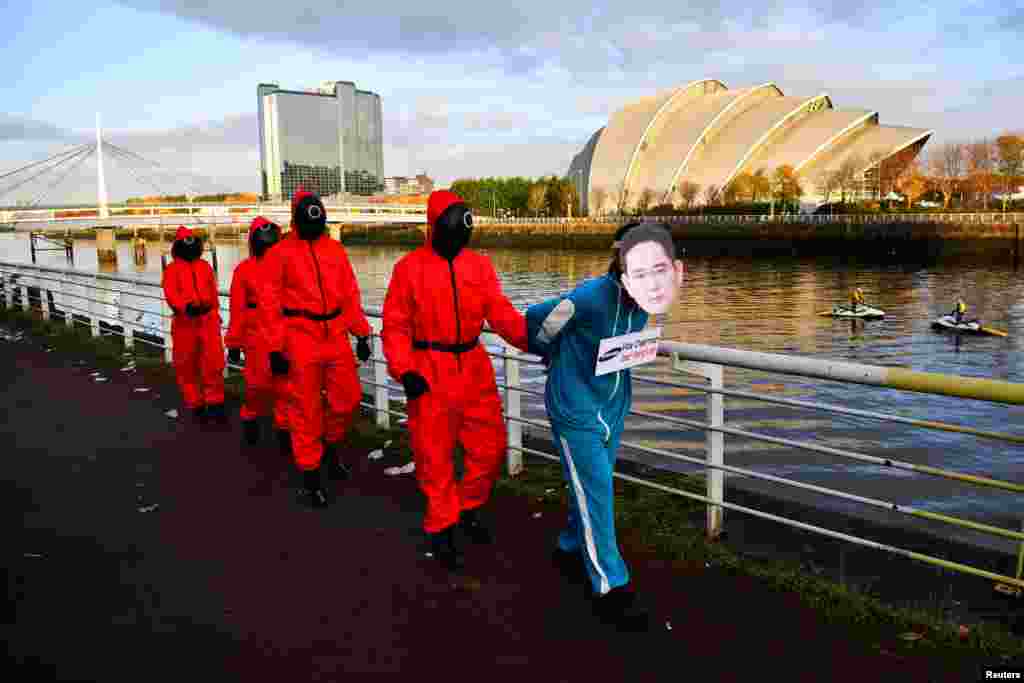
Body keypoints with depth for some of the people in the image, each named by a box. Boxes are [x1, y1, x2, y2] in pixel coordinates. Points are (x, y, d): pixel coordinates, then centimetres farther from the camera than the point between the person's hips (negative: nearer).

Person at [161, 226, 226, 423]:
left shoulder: (205, 266, 15)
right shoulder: (172, 269, 2)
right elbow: (171, 294, -12)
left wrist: (215, 313, 27)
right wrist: (187, 305, -30)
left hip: (208, 318, 2)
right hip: (185, 321, -2)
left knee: (214, 361, -7)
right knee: (187, 364, 6)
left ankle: (214, 403, 2)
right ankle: (195, 405, 18)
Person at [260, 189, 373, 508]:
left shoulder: (335, 249, 10)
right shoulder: (281, 252, -3)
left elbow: (350, 293, 12)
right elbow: (270, 302, -4)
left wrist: (362, 333, 9)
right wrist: (275, 348, -8)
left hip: (336, 335, 4)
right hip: (300, 337, -4)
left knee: (348, 397, 6)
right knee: (305, 408, 3)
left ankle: (330, 445, 35)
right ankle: (310, 475, 16)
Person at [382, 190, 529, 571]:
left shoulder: (480, 265, 6)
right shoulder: (410, 267, -3)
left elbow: (500, 313, -2)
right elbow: (395, 325, -3)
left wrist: (533, 339, -19)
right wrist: (404, 370, -15)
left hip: (474, 368, 4)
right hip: (429, 372, -3)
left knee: (490, 446, 10)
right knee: (434, 454, 5)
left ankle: (469, 509, 34)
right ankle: (441, 528, 23)